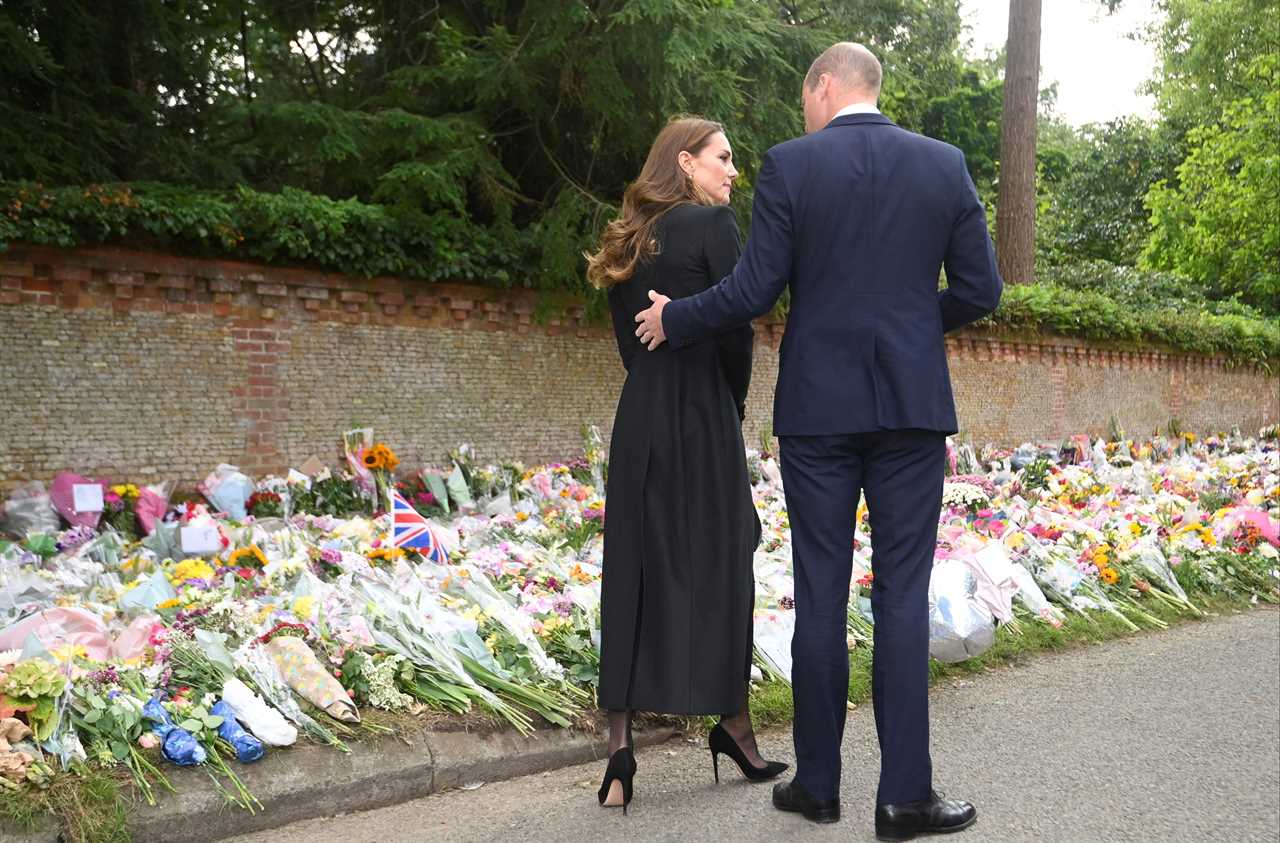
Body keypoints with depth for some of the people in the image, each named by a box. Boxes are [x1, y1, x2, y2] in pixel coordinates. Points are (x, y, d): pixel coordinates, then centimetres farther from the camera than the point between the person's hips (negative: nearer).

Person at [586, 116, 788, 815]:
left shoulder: (627, 240, 15)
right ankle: (734, 727, 18)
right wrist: (736, 404, 5)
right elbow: (736, 325, -9)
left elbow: (627, 338, 13)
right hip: (701, 417, -6)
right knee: (718, 566, 6)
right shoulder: (712, 223, -5)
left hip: (637, 420, 6)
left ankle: (620, 747, 2)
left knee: (634, 573, 5)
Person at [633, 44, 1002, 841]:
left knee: (821, 593, 7)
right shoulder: (944, 163, 3)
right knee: (904, 592, 5)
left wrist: (672, 321, 9)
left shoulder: (790, 164, -4)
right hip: (913, 405, 1)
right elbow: (980, 291, 4)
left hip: (819, 408, -1)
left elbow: (753, 290, -7)